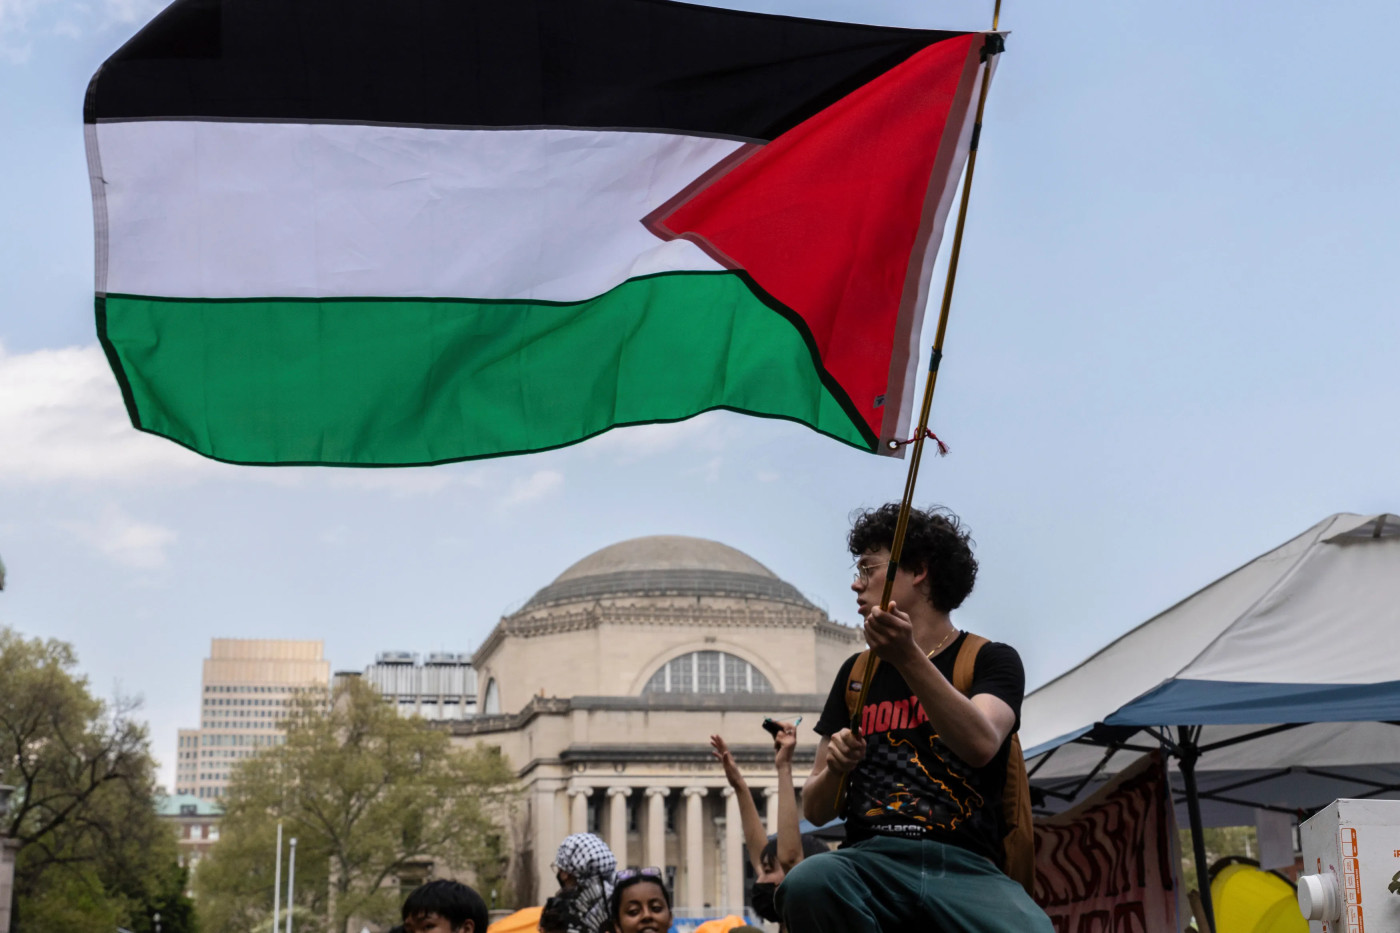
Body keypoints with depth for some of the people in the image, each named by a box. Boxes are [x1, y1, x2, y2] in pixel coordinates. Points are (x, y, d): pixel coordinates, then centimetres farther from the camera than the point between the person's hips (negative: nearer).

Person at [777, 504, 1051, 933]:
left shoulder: (990, 660, 10)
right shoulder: (856, 673, 20)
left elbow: (981, 746, -14)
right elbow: (815, 810, 20)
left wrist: (908, 657, -25)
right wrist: (835, 767, -3)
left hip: (965, 866, -3)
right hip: (871, 860, 3)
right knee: (808, 882, -35)